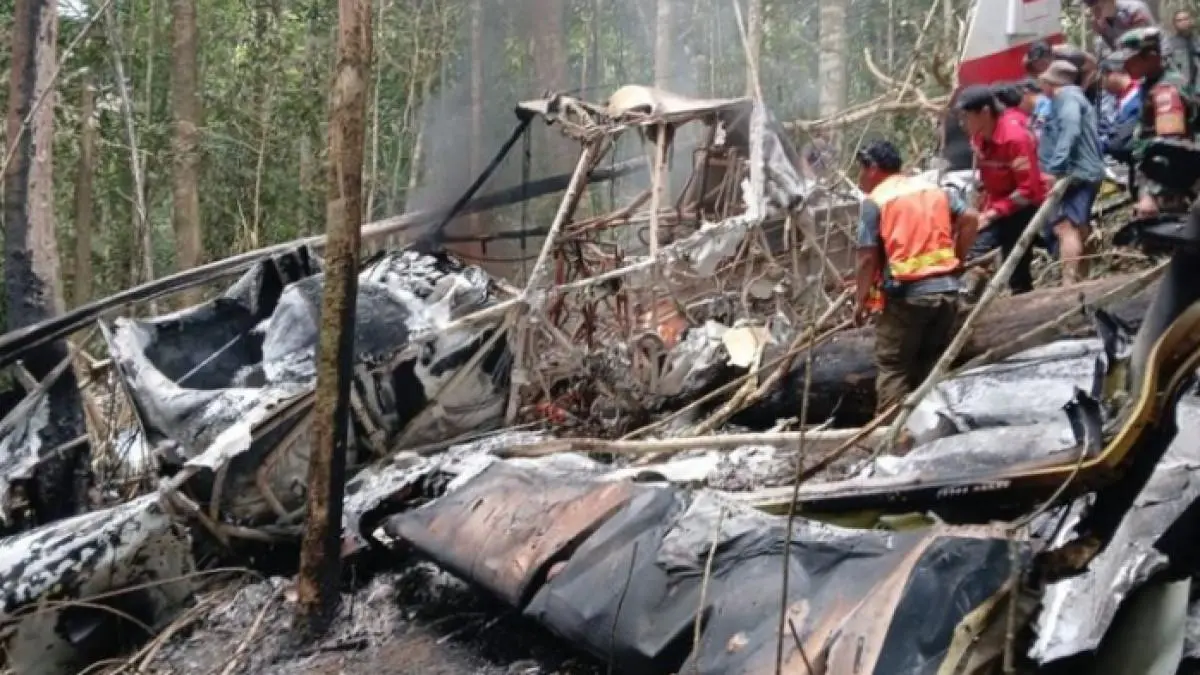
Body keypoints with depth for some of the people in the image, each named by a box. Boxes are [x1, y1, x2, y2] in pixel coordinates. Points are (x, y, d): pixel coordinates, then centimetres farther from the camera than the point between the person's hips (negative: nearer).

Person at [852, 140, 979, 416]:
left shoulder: (875, 200, -3)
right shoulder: (935, 189, 15)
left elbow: (868, 257, -7)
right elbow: (969, 218, 6)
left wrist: (861, 299, 3)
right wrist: (957, 259, 15)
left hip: (907, 294, -6)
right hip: (946, 288, 6)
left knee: (892, 367, 2)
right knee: (933, 365, 14)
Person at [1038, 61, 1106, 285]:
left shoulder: (1067, 97, -6)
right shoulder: (1077, 97, 26)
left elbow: (1069, 132, -23)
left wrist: (1054, 169, -28)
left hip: (1075, 174, -11)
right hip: (1085, 174, 11)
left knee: (1065, 226, -21)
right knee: (1077, 228, 16)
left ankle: (1069, 285, -31)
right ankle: (1078, 280, 24)